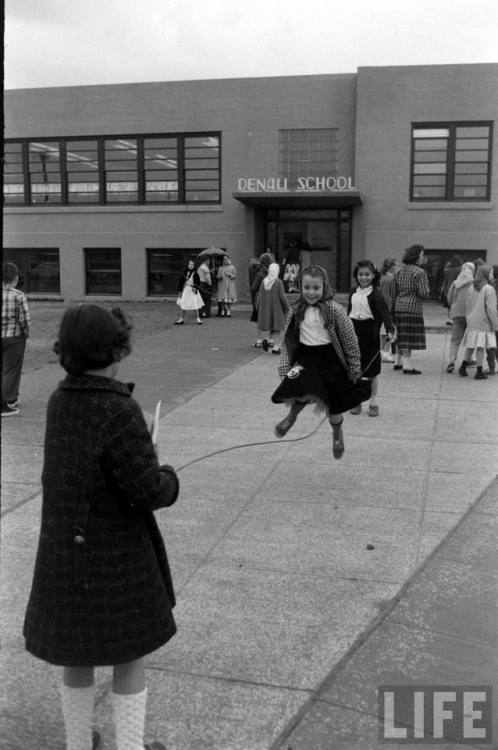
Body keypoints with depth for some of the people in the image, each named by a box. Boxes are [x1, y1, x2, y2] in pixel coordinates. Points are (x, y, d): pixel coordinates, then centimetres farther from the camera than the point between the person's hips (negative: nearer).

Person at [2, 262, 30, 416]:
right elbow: (25, 319, -15)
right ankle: (5, 405, 7)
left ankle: (12, 399, 31)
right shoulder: (19, 296, -14)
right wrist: (26, 333, 3)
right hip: (14, 338, -4)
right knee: (11, 371, 5)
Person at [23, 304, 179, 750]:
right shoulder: (119, 411, -24)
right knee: (130, 652, 14)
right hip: (117, 553, -6)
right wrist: (168, 477, -4)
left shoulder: (60, 400, -1)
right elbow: (148, 490, -25)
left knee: (77, 655, 22)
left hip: (63, 547, 7)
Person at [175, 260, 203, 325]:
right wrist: (180, 291, 1)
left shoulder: (195, 274, -7)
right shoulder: (184, 273, 1)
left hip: (193, 291, -3)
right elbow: (180, 282, 5)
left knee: (195, 305, -2)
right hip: (185, 290, 3)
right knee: (182, 305, 7)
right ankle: (181, 319, 17)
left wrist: (195, 288, -19)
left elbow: (198, 283, -3)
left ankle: (198, 319, 10)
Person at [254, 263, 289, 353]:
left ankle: (266, 339, -6)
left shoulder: (263, 281, -1)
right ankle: (276, 347, 7)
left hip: (265, 308, 4)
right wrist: (286, 307, 0)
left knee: (266, 325, 16)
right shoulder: (278, 282, -13)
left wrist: (259, 307, 15)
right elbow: (282, 296, -11)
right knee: (277, 328, 5)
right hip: (276, 308, -3)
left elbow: (260, 296, 4)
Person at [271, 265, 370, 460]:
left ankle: (337, 433, 41)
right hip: (305, 358, 2)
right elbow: (287, 341, 8)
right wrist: (284, 366, 2)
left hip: (330, 360, -2)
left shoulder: (335, 310, -10)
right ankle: (293, 414, 8)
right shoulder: (295, 311, 0)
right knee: (301, 390, -27)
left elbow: (350, 341, -4)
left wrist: (354, 369, -2)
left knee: (332, 405, 8)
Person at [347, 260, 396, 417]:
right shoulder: (353, 293, 8)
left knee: (372, 371, 5)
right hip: (354, 333, 5)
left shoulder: (375, 294, -9)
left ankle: (373, 402, 14)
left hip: (370, 333, -4)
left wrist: (390, 329, -33)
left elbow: (384, 312, -19)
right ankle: (356, 401, 20)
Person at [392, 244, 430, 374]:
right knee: (409, 337, -4)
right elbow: (424, 293, -16)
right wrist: (426, 289, 6)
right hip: (413, 307, -7)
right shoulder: (419, 272, -11)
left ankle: (398, 362, 25)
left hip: (399, 307, 7)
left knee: (400, 335, 17)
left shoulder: (399, 271, 11)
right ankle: (407, 366, -2)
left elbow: (394, 291, 15)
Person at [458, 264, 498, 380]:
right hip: (484, 323, -6)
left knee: (470, 346, 16)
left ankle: (463, 367, 18)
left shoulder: (471, 288, 5)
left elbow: (467, 305, 9)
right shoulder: (489, 289, -14)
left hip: (472, 323, 6)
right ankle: (479, 372, 5)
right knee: (480, 347, -1)